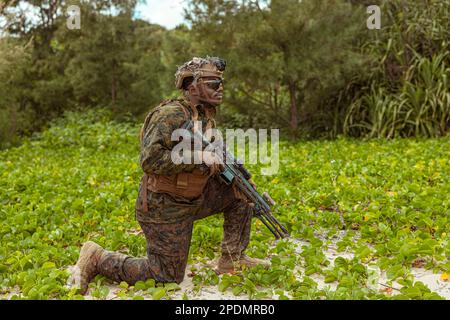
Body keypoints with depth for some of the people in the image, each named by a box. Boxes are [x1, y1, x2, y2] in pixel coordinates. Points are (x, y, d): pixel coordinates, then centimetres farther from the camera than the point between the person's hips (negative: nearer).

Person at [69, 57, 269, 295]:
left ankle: (232, 260, 13)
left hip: (193, 198, 8)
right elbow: (150, 161, -30)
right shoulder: (172, 115, -21)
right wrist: (197, 158, -29)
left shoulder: (207, 118, 6)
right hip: (164, 208, -8)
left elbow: (214, 161, 18)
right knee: (167, 277, 1)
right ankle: (96, 259, 12)